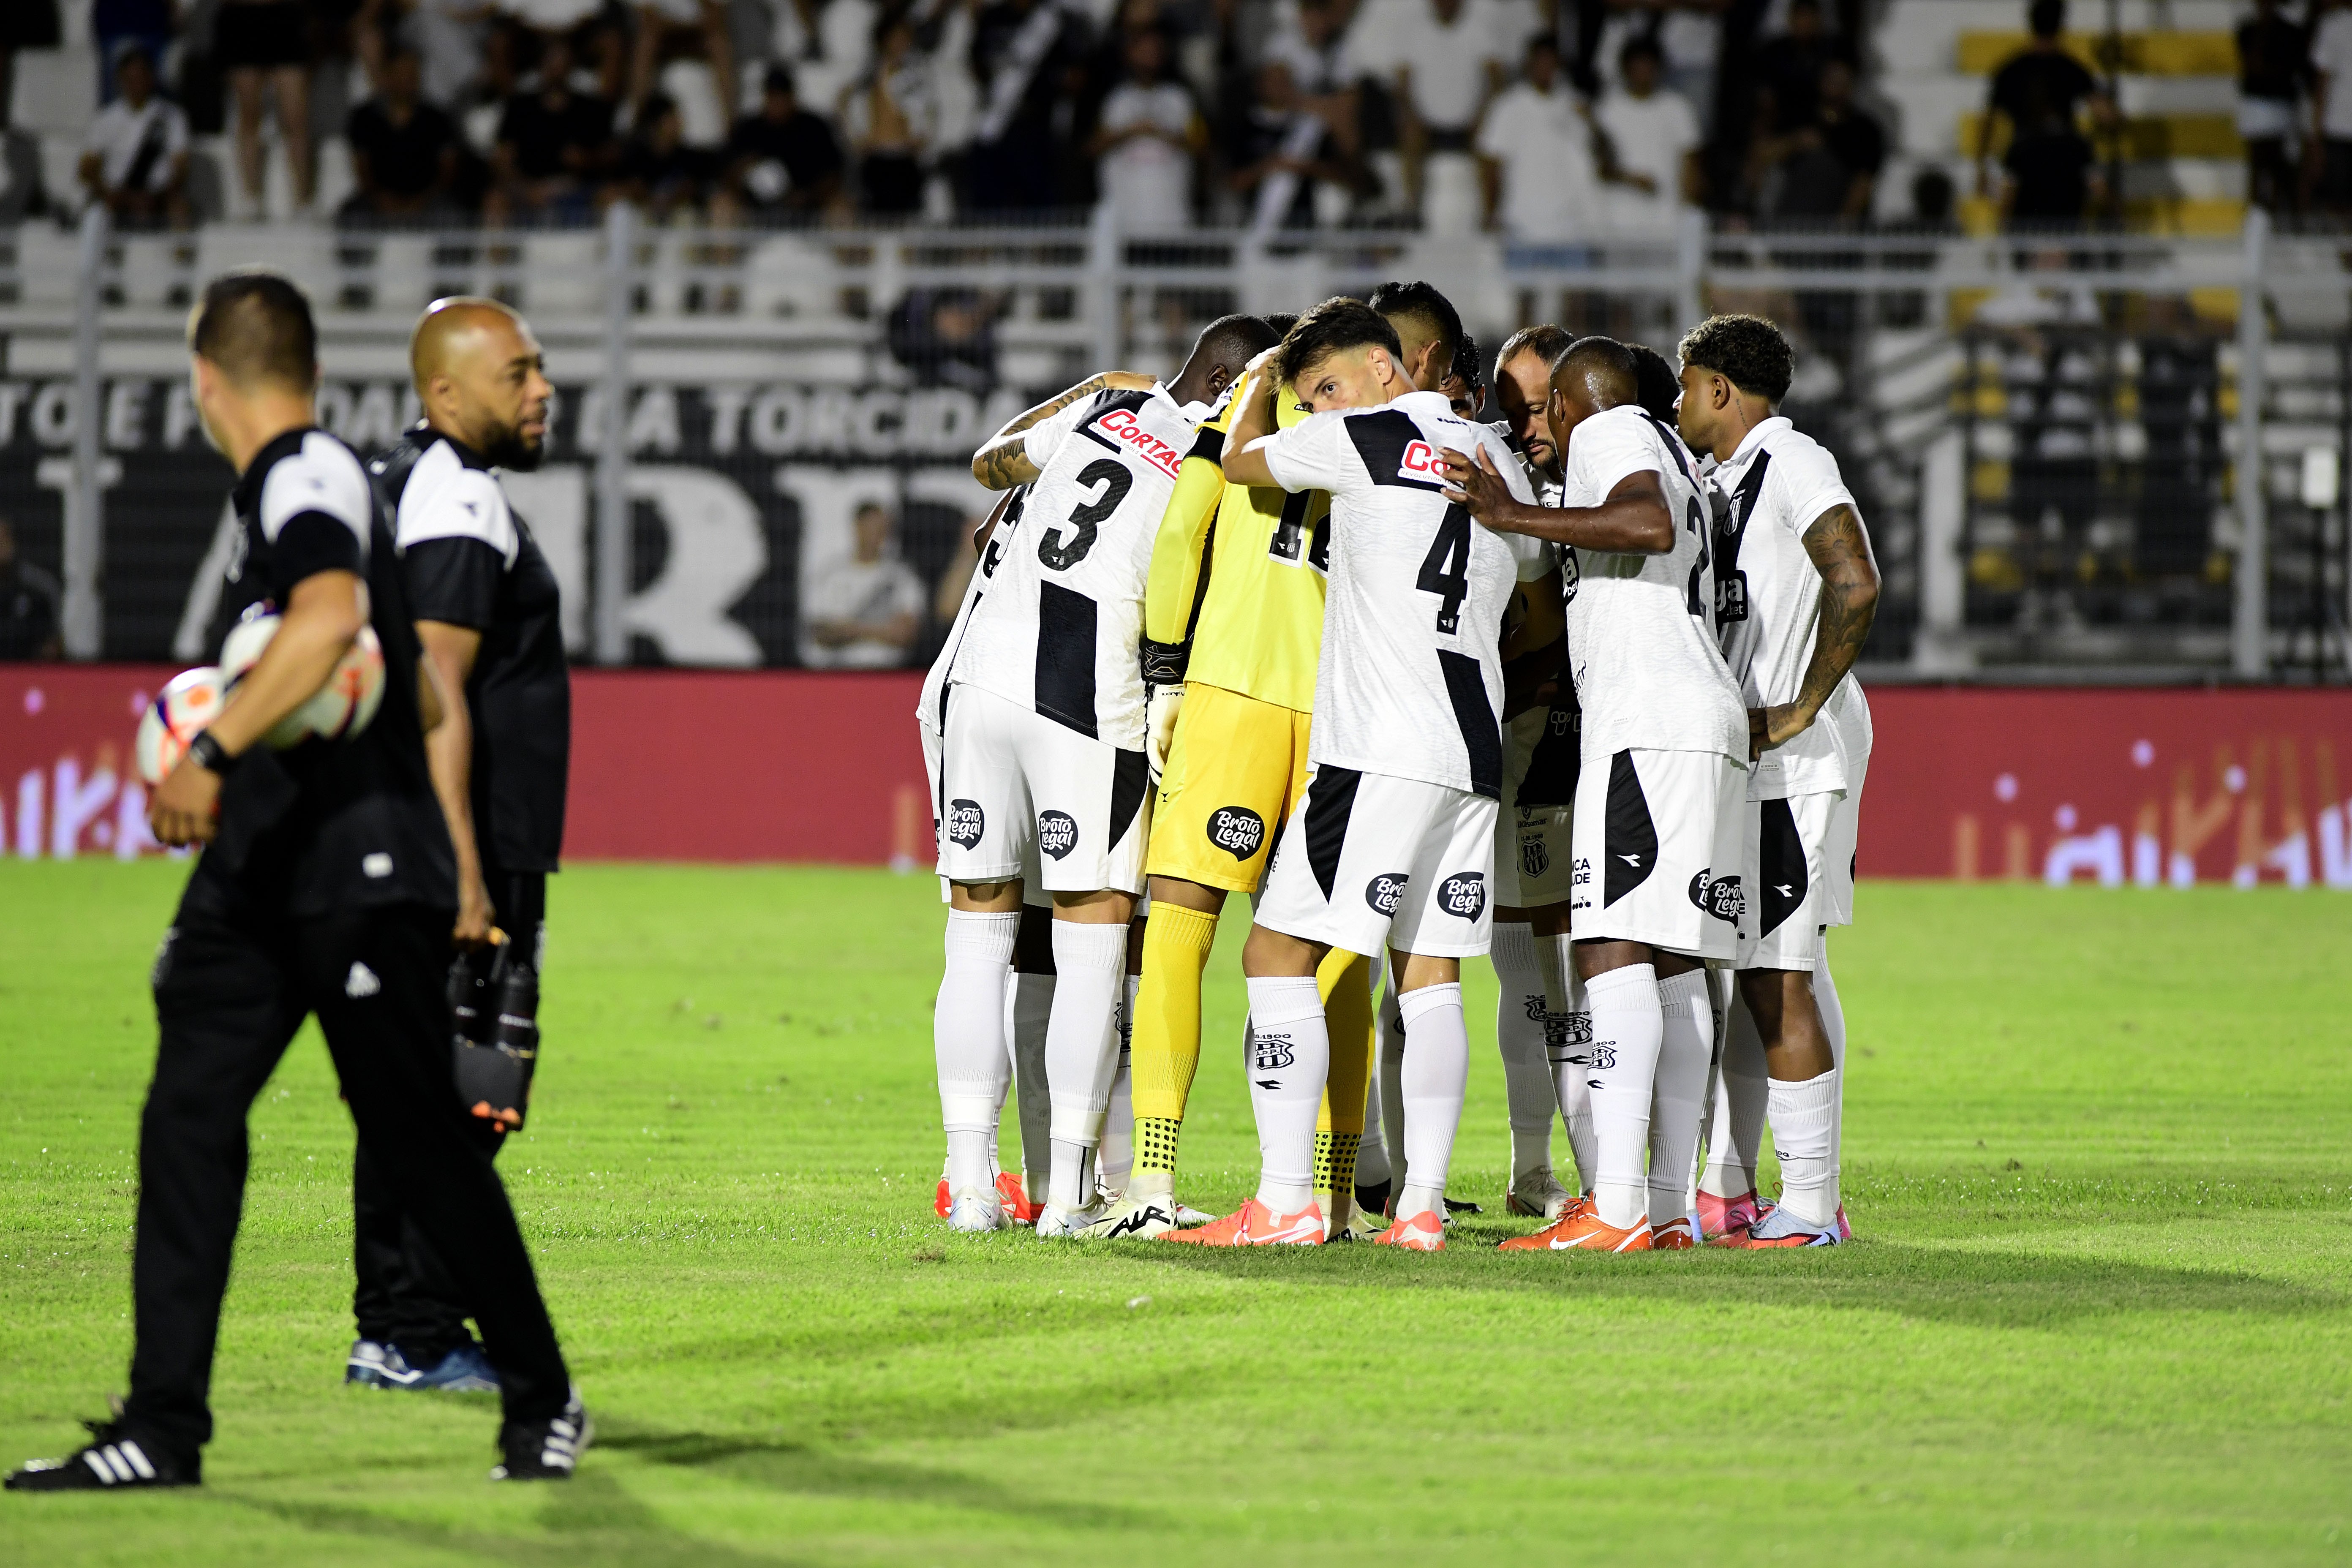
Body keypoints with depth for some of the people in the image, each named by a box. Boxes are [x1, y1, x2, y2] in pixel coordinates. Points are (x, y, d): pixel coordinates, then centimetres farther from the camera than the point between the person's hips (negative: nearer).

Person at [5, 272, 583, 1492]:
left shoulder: (311, 477, -11)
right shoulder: (283, 488, 18)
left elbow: (330, 614, -34)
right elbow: (426, 700, 26)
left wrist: (212, 756, -38)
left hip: (362, 874, -9)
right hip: (258, 872, 9)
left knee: (420, 1142, -2)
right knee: (187, 1116, 0)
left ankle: (542, 1399, 13)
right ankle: (162, 1427, -2)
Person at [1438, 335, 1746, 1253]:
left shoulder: (1608, 435, 0)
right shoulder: (1672, 452, 27)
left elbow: (1649, 525, -19)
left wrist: (1518, 516, -18)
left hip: (1647, 720, -9)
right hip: (1707, 717, 9)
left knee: (1613, 947, -14)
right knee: (1672, 966, 7)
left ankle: (1616, 1208, -23)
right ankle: (1669, 1209, 4)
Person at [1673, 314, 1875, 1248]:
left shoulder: (1792, 463, -11)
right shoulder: (1727, 479, 19)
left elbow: (1855, 584, -24)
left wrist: (1798, 713, -19)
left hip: (1782, 771, -10)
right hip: (1730, 770, 10)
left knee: (1776, 984, -9)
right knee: (1729, 980, 14)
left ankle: (1811, 1205, -7)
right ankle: (1727, 1195, 20)